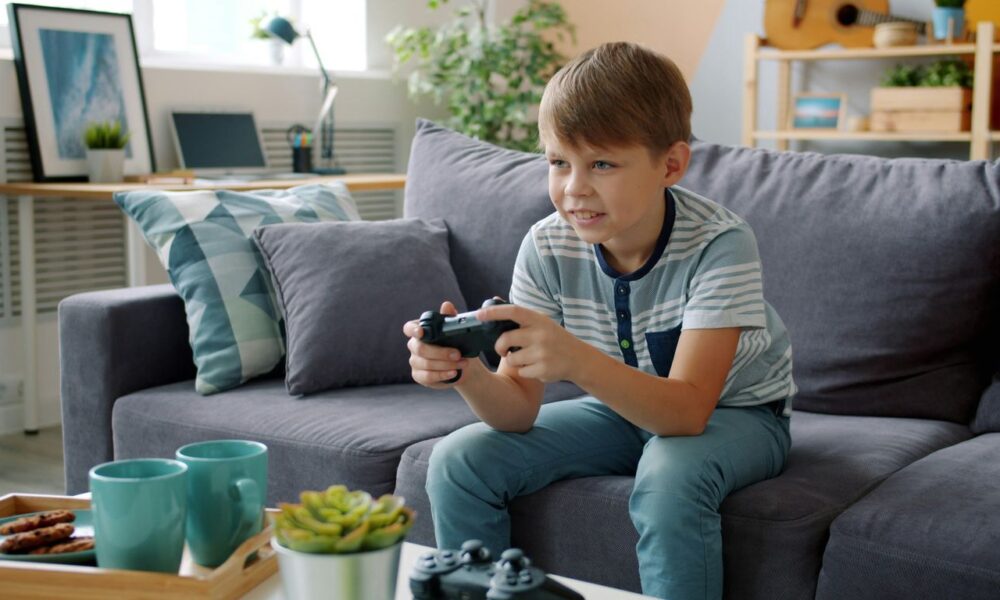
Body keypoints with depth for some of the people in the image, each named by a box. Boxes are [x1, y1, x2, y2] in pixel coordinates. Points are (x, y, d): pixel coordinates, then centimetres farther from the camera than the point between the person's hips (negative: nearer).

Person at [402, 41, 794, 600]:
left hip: (734, 412, -4)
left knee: (670, 479, -37)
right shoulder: (547, 247, -16)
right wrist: (466, 372, -40)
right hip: (623, 408, 4)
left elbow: (688, 410, -35)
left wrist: (575, 359, -52)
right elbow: (520, 412, -16)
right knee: (459, 461, -12)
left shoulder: (719, 243, -28)